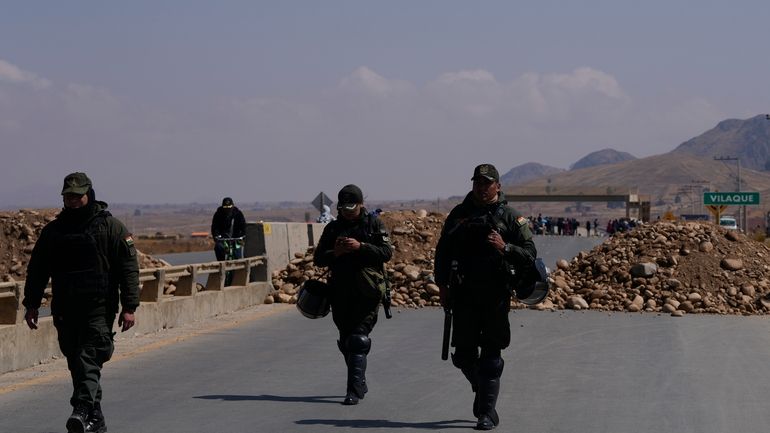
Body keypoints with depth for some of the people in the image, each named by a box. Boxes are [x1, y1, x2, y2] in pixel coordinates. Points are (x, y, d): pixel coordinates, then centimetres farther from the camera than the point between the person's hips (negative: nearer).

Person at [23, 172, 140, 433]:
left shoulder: (111, 227, 1)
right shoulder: (53, 230, 12)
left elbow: (129, 268, -3)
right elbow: (37, 269, 17)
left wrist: (129, 306, -10)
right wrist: (31, 304, 11)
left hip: (99, 308, -5)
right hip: (65, 311, 5)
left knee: (89, 359, -17)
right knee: (76, 363, 6)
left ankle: (83, 410, -26)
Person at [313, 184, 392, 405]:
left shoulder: (374, 224, 3)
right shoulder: (333, 228, 12)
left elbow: (387, 252, -6)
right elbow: (318, 258, 10)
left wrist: (360, 247, -17)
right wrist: (334, 253, -10)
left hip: (367, 291, -5)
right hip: (341, 293, 5)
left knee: (358, 340, -13)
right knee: (346, 342, 11)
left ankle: (355, 389, -15)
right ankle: (360, 382, 27)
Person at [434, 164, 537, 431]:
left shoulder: (510, 217, 1)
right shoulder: (458, 215, 9)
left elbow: (530, 255, -3)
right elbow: (442, 251, 15)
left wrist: (505, 248, -20)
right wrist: (442, 286, 8)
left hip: (495, 297, -3)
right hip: (463, 296, 3)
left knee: (490, 357, -3)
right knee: (464, 355, 6)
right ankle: (480, 389, 34)